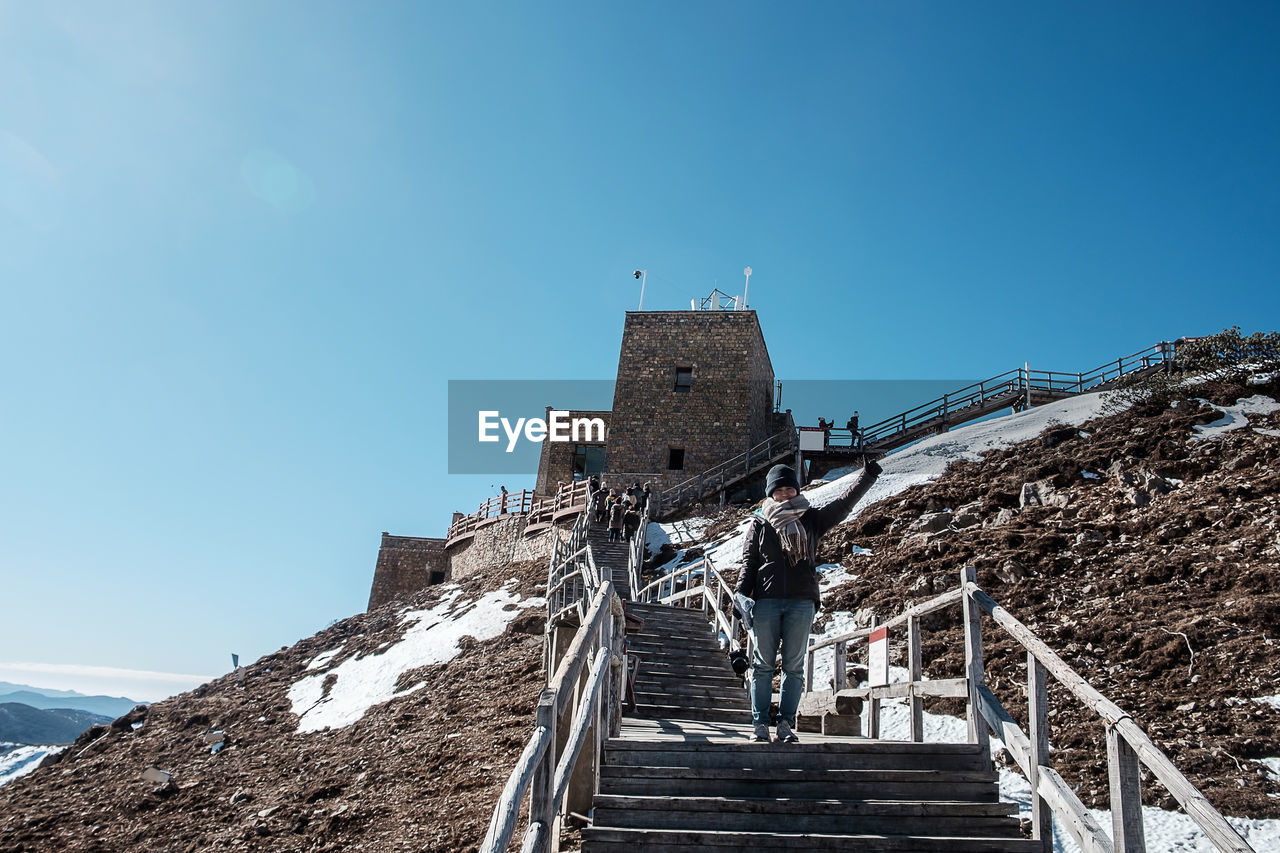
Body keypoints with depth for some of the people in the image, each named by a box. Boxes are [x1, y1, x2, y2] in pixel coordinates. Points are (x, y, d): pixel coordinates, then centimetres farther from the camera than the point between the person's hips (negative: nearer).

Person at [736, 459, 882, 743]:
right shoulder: (759, 524, 8)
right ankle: (760, 722, 9)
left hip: (802, 602, 1)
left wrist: (867, 476, 4)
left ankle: (786, 722, 11)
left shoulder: (811, 519, 11)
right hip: (766, 601, -1)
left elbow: (843, 504, 9)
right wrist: (742, 593, -6)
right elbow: (748, 562, 6)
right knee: (764, 664, 3)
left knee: (794, 666, 4)